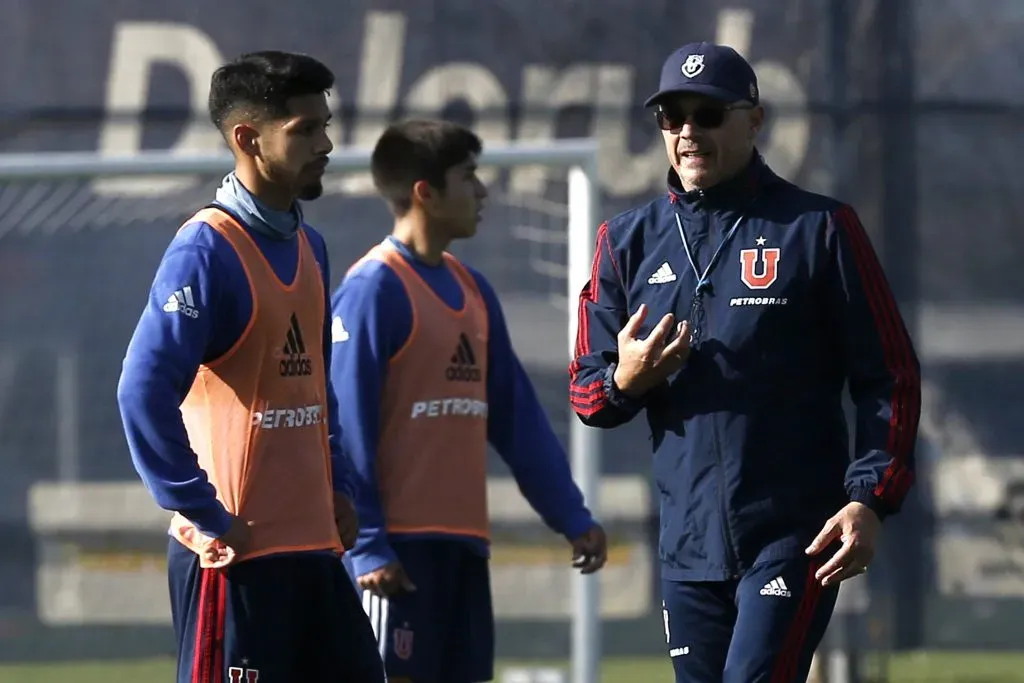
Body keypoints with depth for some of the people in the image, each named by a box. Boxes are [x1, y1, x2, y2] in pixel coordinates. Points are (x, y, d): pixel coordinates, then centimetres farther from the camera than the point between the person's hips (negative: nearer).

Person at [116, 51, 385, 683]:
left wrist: (340, 487, 13)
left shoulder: (307, 247, 13)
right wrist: (206, 516, -19)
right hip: (236, 556, -9)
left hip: (313, 543, 9)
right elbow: (144, 394, -21)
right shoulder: (206, 250, -14)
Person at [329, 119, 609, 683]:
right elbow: (346, 429, -15)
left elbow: (518, 419, 17)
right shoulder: (372, 289, -11)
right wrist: (366, 544, -21)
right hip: (397, 542, -8)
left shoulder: (472, 291, 14)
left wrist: (571, 516, 12)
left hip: (462, 538, 8)